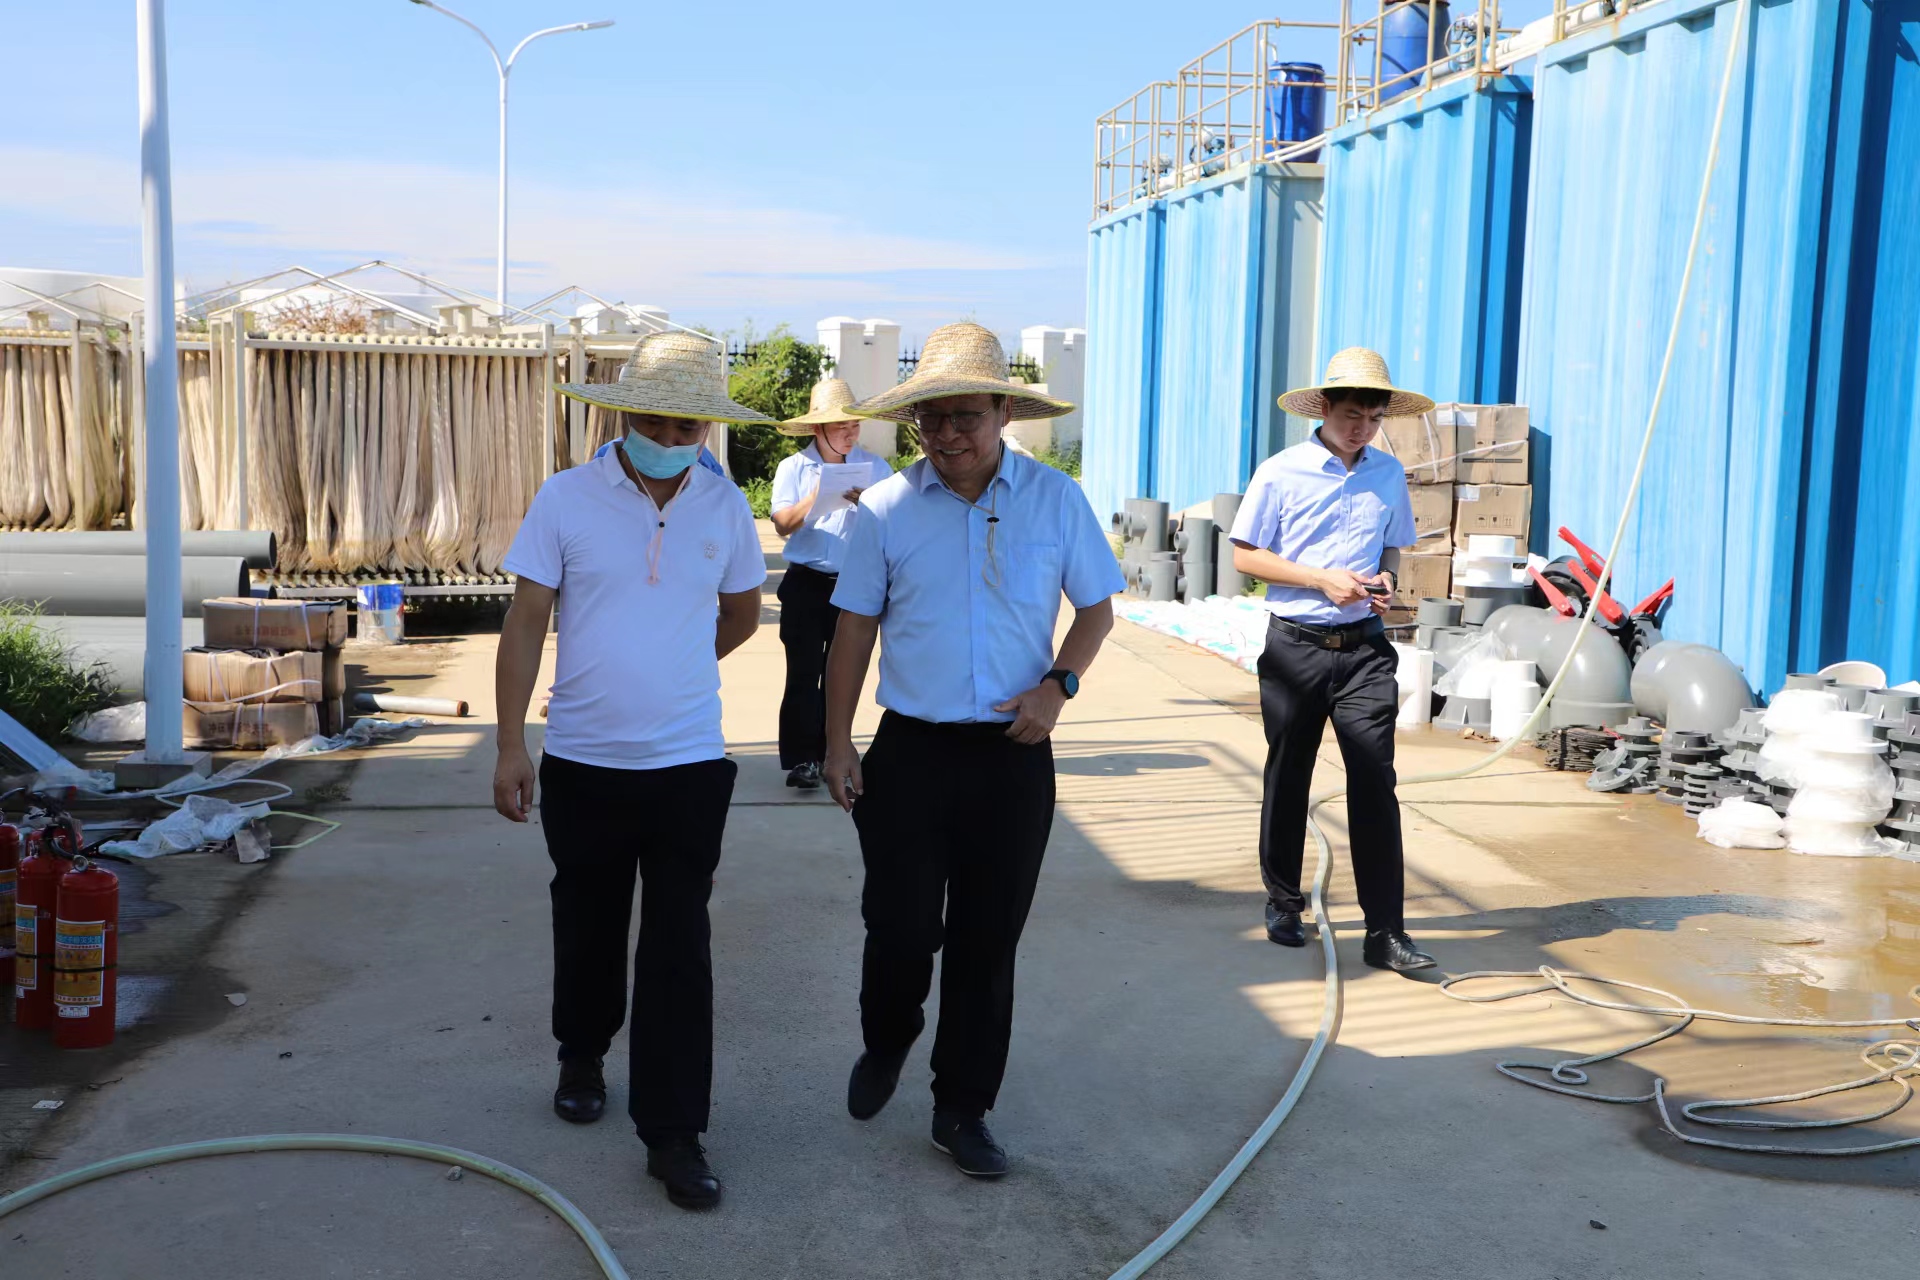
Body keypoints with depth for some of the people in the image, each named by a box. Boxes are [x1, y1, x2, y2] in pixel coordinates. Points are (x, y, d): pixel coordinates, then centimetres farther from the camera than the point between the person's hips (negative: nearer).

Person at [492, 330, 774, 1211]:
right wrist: (509, 746, -10)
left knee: (679, 947, -1)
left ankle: (672, 1132, 7)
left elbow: (741, 613, 16)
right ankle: (582, 1055, 43)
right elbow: (525, 624, -6)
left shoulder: (725, 508, -1)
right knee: (587, 921, 18)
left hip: (689, 765, 0)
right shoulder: (566, 499, -7)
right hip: (583, 761, 0)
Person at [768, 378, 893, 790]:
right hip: (805, 585, -1)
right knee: (803, 673, -4)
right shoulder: (794, 467, 0)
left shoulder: (875, 467, 3)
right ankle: (801, 759, -1)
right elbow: (783, 524, -11)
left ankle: (830, 754, 21)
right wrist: (817, 495, -24)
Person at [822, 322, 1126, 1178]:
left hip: (1013, 756, 1)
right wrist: (837, 745, 1)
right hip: (910, 751, 0)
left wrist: (1059, 685, -9)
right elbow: (855, 629, 5)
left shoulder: (1055, 500, 1)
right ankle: (886, 1046, 32)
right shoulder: (886, 509, 0)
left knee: (988, 940, 7)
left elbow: (1096, 608, 9)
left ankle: (963, 1109, 23)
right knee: (901, 927, -1)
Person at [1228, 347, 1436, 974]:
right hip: (1295, 645, -2)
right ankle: (1283, 905, 27)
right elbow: (1245, 554, -3)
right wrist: (1323, 579, -14)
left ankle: (1385, 932, -2)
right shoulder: (1281, 473, -5)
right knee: (1287, 778, 10)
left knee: (1375, 782, -5)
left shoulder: (1389, 474, 7)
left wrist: (1385, 579, -5)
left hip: (1364, 646, 2)